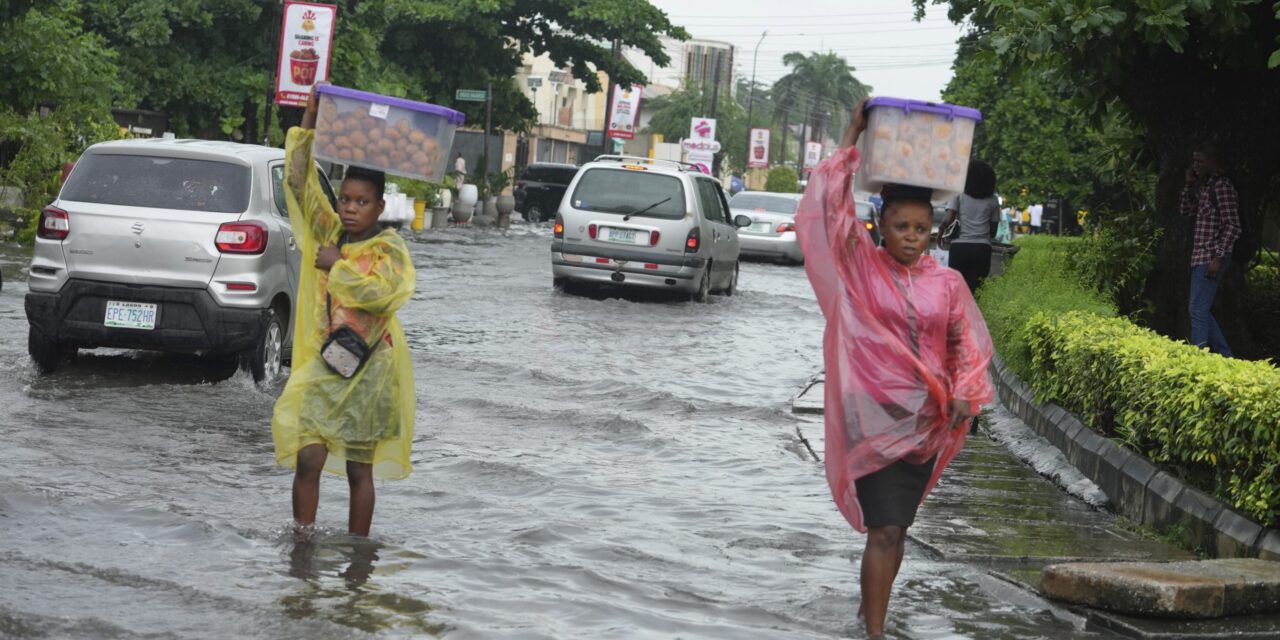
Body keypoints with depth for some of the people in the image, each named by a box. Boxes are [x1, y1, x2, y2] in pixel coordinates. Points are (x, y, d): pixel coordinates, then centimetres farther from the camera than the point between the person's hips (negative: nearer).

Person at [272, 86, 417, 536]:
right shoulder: (328, 233, 6)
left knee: (359, 469, 6)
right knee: (307, 458, -6)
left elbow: (380, 289, -23)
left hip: (368, 369, -3)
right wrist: (309, 119, -5)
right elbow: (299, 180, 1)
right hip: (322, 363, 3)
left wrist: (338, 265, -12)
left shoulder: (389, 247, -4)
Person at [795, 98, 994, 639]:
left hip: (927, 421, 4)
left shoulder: (948, 284, 3)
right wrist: (852, 141, -13)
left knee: (894, 525, 15)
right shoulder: (860, 268, -4)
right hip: (875, 416, -4)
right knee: (886, 529, -10)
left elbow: (968, 345, 12)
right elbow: (830, 209, -14)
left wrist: (964, 393, -5)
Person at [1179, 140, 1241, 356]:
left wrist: (1218, 257, -21)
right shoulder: (1205, 186, 15)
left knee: (1198, 309, -9)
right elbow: (1186, 211, 22)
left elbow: (1233, 227, -17)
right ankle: (1225, 355, 17)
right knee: (1201, 310, 12)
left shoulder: (1222, 186, -13)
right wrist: (1189, 185, 10)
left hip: (1211, 258, -10)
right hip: (1201, 257, 10)